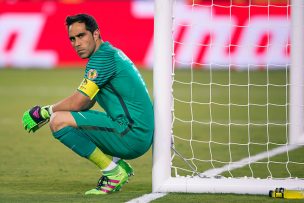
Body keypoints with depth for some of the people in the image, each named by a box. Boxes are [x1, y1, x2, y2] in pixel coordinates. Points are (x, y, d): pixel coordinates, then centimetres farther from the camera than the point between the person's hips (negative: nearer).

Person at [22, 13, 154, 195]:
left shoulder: (103, 56, -12)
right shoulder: (111, 53, 20)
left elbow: (78, 102, -15)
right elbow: (85, 103, 21)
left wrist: (44, 112, -1)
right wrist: (51, 113, 9)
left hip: (131, 134, -11)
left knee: (59, 122, -17)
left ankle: (114, 172, -10)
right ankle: (120, 165, 10)